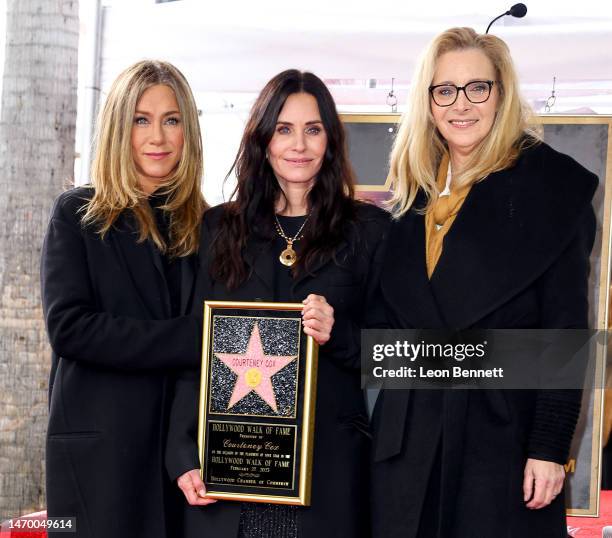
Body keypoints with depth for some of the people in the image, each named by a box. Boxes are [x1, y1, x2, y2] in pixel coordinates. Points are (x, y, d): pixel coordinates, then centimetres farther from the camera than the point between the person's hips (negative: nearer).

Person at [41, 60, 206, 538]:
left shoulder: (204, 225, 10)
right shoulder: (77, 214, 0)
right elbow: (68, 327, -12)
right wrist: (190, 337, -16)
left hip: (187, 445, 3)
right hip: (100, 451, -3)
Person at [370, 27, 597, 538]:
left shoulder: (553, 185, -5)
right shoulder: (414, 190, 11)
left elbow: (566, 327, -8)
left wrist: (550, 445, -12)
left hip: (502, 433, -4)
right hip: (409, 434, 5)